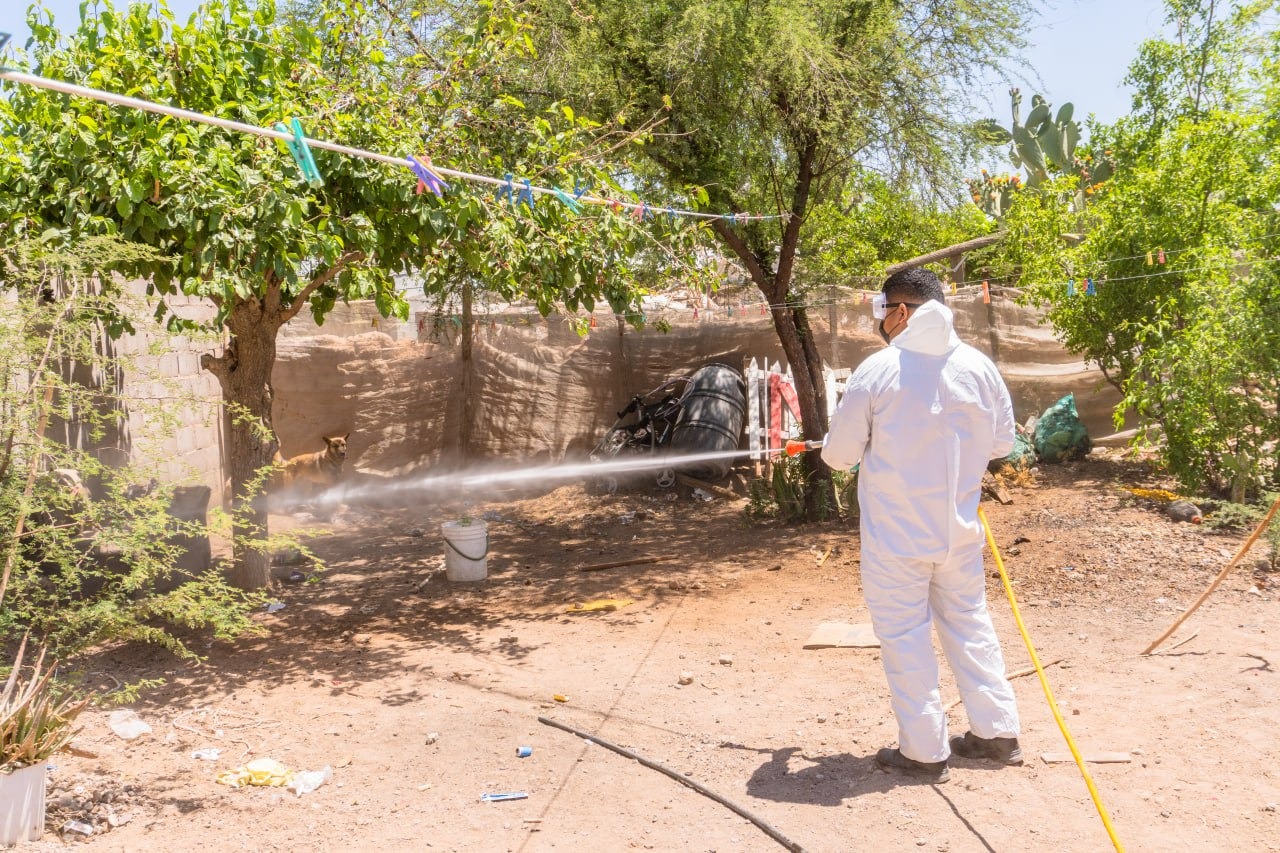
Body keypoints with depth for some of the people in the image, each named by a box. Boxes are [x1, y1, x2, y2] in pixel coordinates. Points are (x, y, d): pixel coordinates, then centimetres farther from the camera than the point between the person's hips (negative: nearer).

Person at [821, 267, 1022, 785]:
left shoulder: (877, 371, -15)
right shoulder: (978, 366, -2)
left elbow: (839, 455, -9)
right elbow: (1001, 443, 7)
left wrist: (833, 448, 14)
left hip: (895, 534, -5)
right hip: (959, 528, 5)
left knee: (904, 636, 6)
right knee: (969, 621, 19)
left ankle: (924, 751, 14)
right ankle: (997, 732, 27)